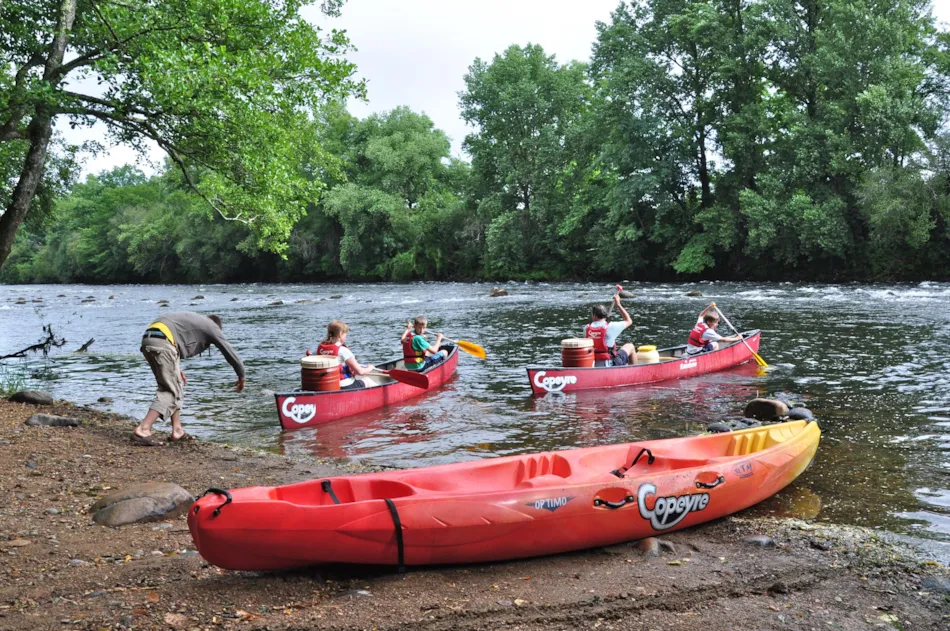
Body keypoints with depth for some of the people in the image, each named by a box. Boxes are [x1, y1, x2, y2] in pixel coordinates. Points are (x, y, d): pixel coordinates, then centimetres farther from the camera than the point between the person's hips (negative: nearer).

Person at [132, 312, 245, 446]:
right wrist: (241, 376, 28)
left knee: (175, 387, 16)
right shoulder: (211, 326, 15)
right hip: (162, 343, -8)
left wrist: (176, 368, 30)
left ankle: (177, 431, 16)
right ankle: (142, 430, -15)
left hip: (147, 339, 8)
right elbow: (230, 351, 16)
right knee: (171, 391, -3)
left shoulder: (192, 319, 34)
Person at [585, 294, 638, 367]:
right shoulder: (610, 327, -12)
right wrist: (618, 305, 10)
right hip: (609, 366, -5)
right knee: (630, 347, 18)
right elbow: (628, 321, 4)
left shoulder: (586, 328, -2)